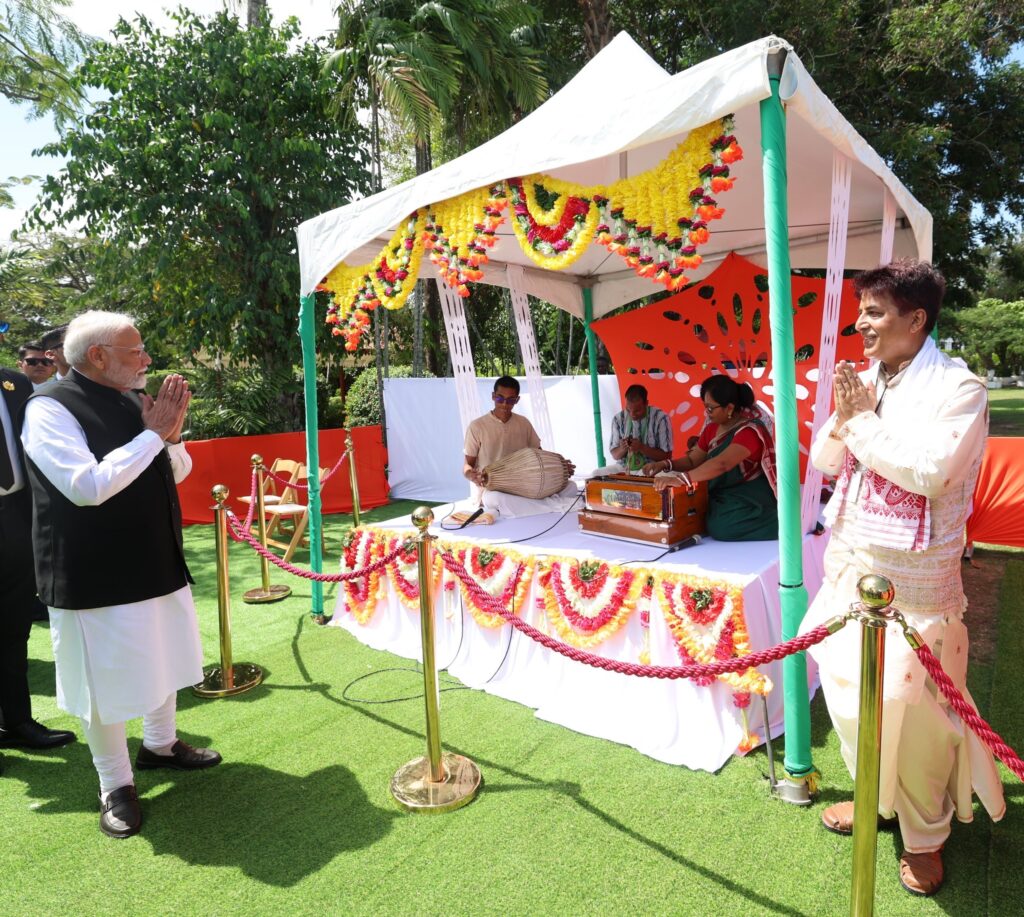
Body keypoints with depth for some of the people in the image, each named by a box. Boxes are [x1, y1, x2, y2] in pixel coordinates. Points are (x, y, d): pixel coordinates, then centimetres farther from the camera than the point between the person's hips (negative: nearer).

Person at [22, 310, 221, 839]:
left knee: (162, 658, 21)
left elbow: (178, 472, 10)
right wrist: (152, 434, -23)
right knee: (104, 680, 7)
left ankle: (159, 744, 44)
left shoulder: (132, 402, 3)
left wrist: (171, 434, -10)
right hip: (97, 575, -7)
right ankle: (115, 785, 27)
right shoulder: (49, 408, -16)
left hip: (157, 561, 7)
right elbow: (87, 486, -28)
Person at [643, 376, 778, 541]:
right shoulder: (711, 429, 6)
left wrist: (680, 479, -47)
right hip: (719, 507, 7)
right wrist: (666, 465, -12)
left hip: (749, 512, -7)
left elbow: (721, 464, -38)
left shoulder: (749, 431, -22)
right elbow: (693, 461, 9)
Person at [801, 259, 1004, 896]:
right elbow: (823, 461, 9)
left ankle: (925, 835, 27)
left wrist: (863, 419, -15)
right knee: (851, 690, 17)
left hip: (913, 580, -6)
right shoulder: (866, 383, 6)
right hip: (851, 565, 6)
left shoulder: (958, 389, -12)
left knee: (912, 706, 3)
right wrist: (843, 415, -9)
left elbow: (928, 472, -25)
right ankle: (877, 797, 40)